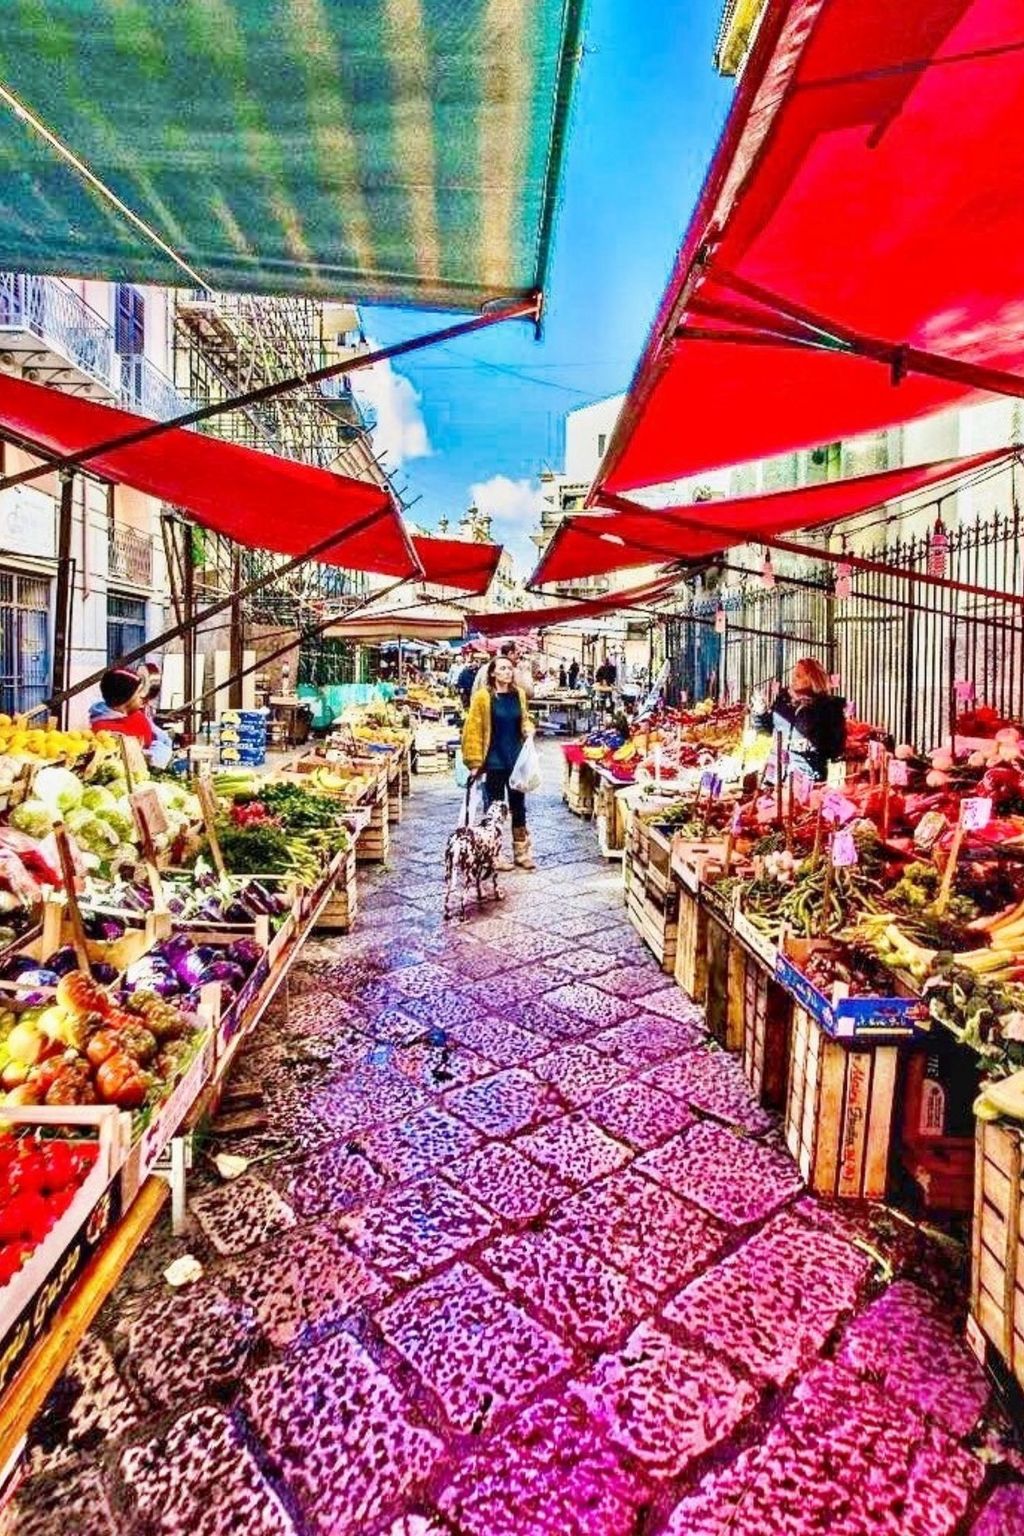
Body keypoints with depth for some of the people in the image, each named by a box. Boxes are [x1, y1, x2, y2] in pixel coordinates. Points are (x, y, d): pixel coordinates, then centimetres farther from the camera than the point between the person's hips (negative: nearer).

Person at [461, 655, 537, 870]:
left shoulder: (519, 694, 6)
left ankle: (522, 852, 22)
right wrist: (474, 761, -13)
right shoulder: (482, 697, -9)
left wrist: (529, 729, -2)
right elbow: (473, 730, -10)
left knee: (518, 806, 11)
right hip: (494, 762, -4)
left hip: (517, 760, 5)